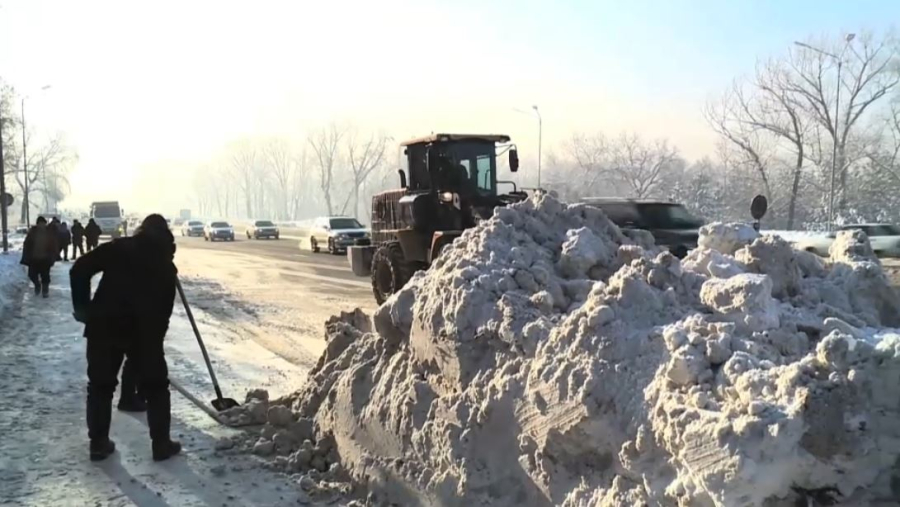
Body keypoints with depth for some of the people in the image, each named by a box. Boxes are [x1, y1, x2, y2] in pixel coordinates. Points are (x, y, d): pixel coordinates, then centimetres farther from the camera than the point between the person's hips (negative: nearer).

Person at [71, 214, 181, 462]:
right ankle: (161, 444, 14)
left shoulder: (118, 248, 9)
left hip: (104, 325, 1)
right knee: (155, 386, 12)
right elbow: (165, 307, 13)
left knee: (100, 385, 16)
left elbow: (80, 269, 0)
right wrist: (155, 336, 22)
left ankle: (98, 443, 21)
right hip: (144, 329, 0)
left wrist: (82, 307, 8)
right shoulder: (165, 266, 12)